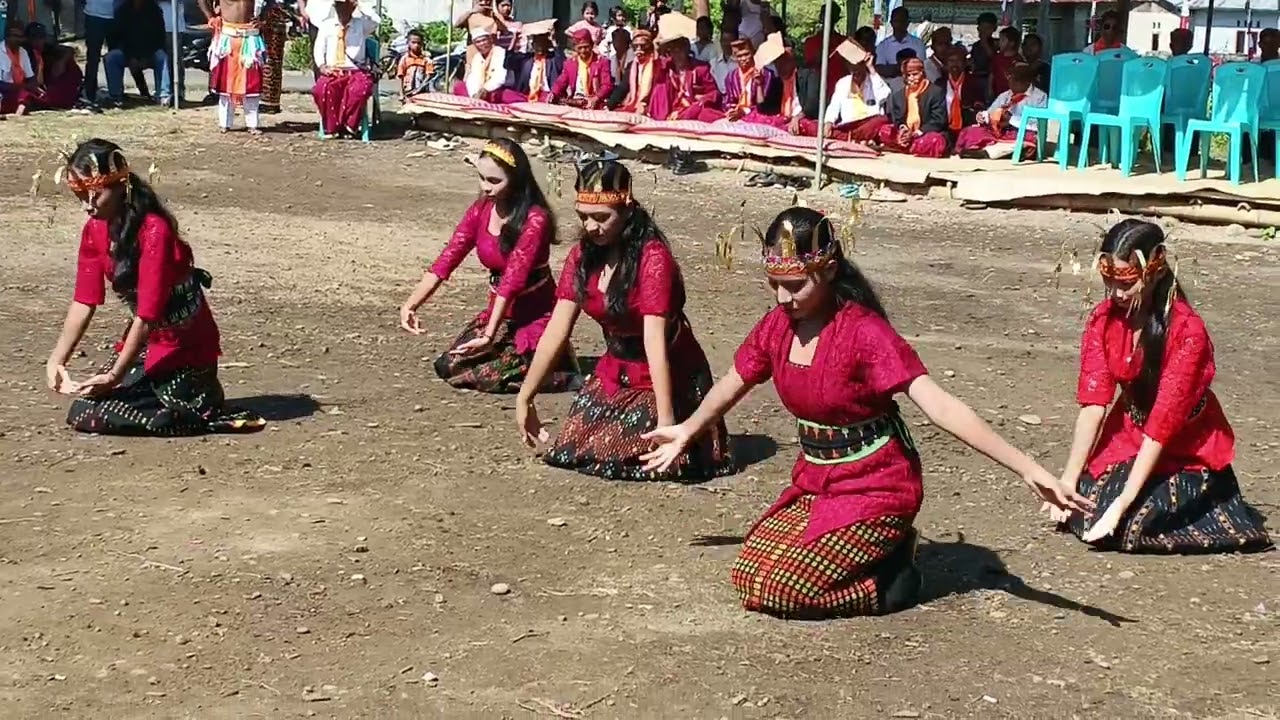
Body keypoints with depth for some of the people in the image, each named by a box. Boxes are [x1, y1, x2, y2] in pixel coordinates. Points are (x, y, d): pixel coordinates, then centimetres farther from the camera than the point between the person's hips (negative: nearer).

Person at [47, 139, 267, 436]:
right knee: (82, 412, 0)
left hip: (184, 346, -8)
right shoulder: (94, 230, 0)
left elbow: (148, 314, -26)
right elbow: (84, 301, -1)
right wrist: (56, 360, -11)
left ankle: (215, 418, -5)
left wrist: (115, 376, -25)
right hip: (145, 341, 8)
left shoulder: (154, 232, -25)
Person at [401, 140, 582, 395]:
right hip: (499, 312, 7)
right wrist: (411, 304, -20)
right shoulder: (480, 211, -1)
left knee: (488, 376, -21)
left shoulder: (535, 219, -22)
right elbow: (447, 259, -7)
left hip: (536, 317, -7)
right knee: (450, 367, -7)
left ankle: (562, 369, 1)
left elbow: (513, 278, -28)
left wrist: (489, 335, -35)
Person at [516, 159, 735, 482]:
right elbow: (555, 332, -2)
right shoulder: (582, 255, -3)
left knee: (621, 453, -18)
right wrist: (524, 398, -2)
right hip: (614, 372, 7)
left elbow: (655, 341, -31)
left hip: (667, 377, -7)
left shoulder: (652, 258, -25)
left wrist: (666, 419, -34)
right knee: (569, 450, -3)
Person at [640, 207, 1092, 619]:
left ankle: (893, 579, 3)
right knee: (748, 575, -4)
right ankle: (879, 552, 13)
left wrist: (1027, 469, -39)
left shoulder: (864, 331, -23)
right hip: (815, 483, 8)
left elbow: (938, 405, -31)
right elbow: (733, 385, 18)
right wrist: (686, 431, 35)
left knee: (776, 590, -18)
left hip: (876, 488, -8)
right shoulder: (777, 326, -3)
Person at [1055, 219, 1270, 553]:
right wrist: (1068, 480, -21)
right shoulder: (1104, 319, -11)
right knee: (1081, 513, -14)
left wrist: (1122, 503, -32)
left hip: (1186, 448, -5)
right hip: (1130, 433, 5)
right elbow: (1093, 403, -14)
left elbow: (1164, 422, -29)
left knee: (1121, 527, -22)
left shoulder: (1187, 331, -26)